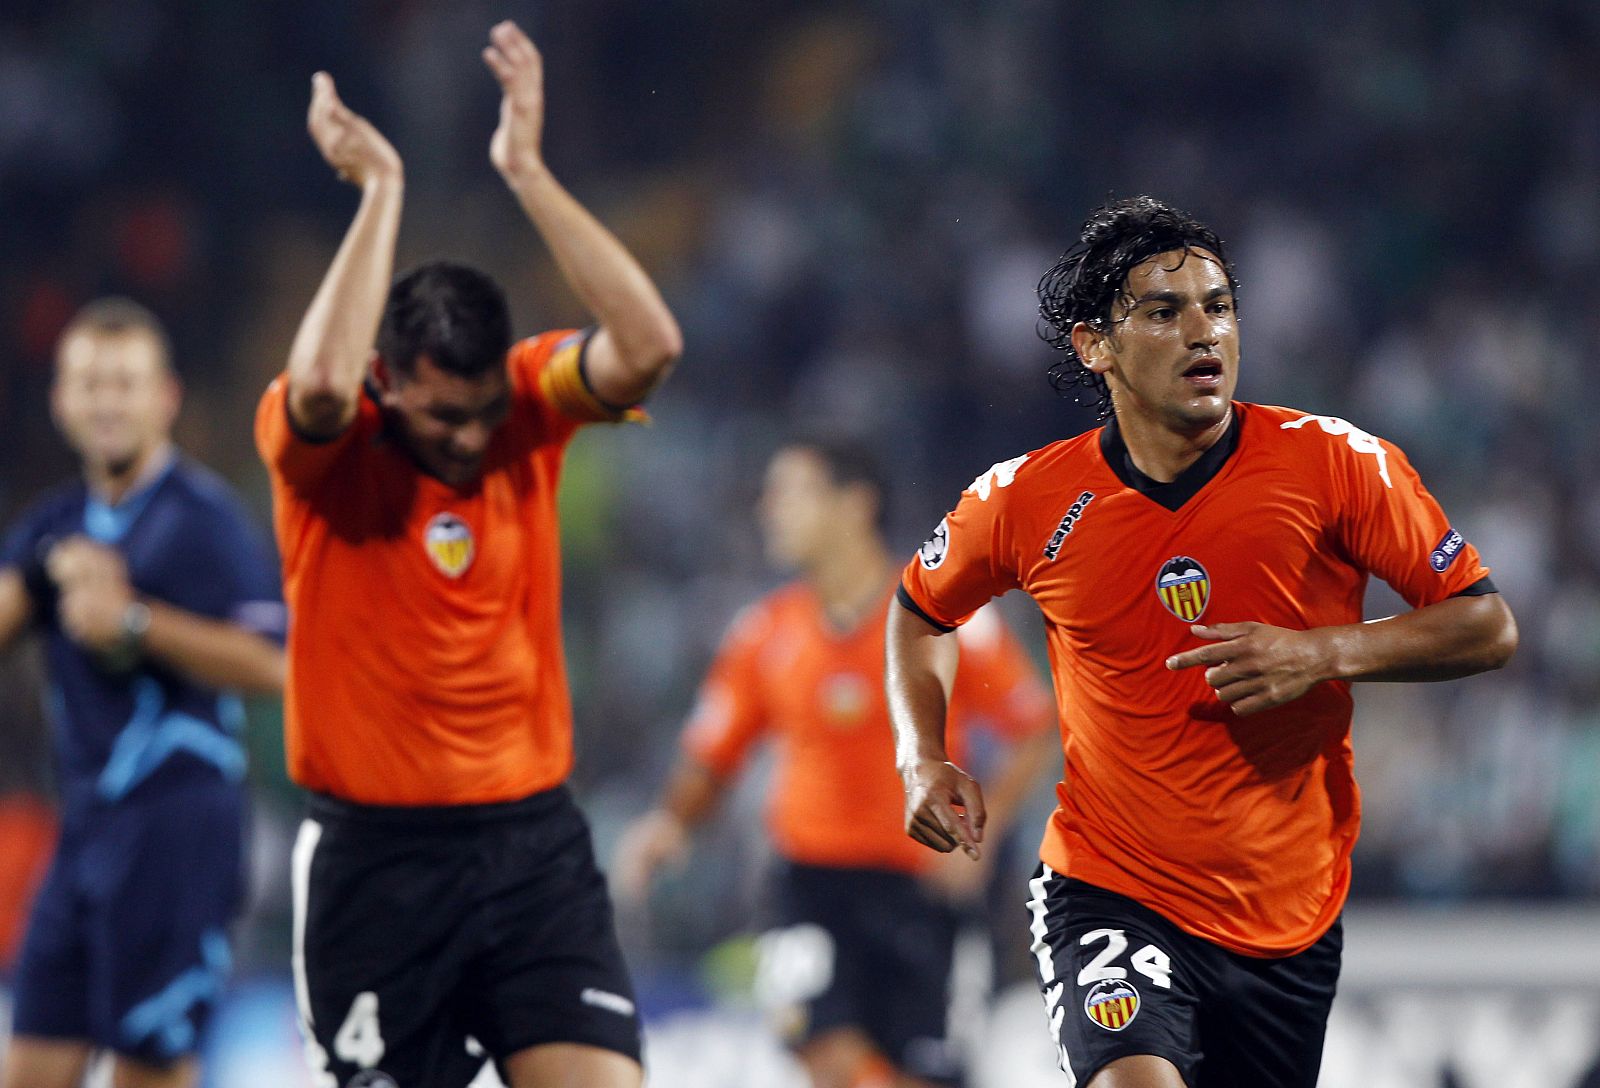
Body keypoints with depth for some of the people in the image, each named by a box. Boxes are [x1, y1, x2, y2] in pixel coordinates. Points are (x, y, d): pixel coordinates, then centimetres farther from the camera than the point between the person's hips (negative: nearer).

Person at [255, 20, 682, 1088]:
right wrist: (380, 186, -24)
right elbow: (324, 383, -32)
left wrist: (529, 170, -18)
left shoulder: (533, 405, 1)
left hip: (534, 841, 2)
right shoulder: (324, 442, -8)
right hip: (374, 851, -2)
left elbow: (648, 347, -17)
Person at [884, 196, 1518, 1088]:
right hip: (1111, 895, -2)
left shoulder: (1337, 464, -8)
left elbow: (1488, 627, -5)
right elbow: (922, 608, 17)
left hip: (1291, 918, 2)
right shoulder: (1027, 499, -4)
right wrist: (924, 762, 1)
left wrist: (1324, 655, -19)